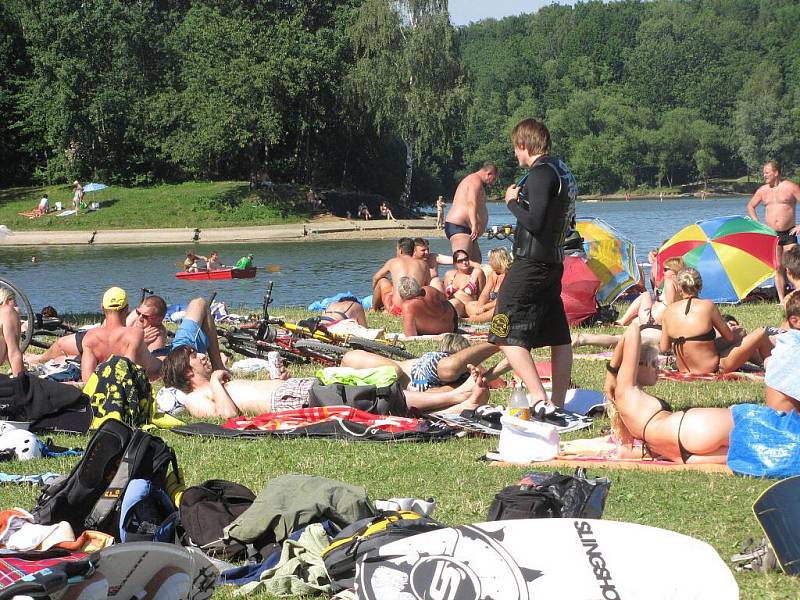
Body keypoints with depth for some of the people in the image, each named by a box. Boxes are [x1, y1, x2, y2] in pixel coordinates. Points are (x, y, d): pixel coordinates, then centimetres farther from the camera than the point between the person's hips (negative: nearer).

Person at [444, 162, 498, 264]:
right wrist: (474, 225, -36)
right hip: (458, 227, -11)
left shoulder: (472, 180, 24)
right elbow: (471, 203, -26)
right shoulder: (476, 180, -10)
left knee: (476, 262, 9)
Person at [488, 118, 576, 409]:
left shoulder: (540, 173, -14)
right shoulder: (563, 172, 15)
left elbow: (534, 222, -22)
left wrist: (512, 202, -6)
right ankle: (558, 405, 14)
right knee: (558, 337, 11)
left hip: (531, 262, -10)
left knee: (508, 336, -11)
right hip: (554, 262, 10)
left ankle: (540, 399, -22)